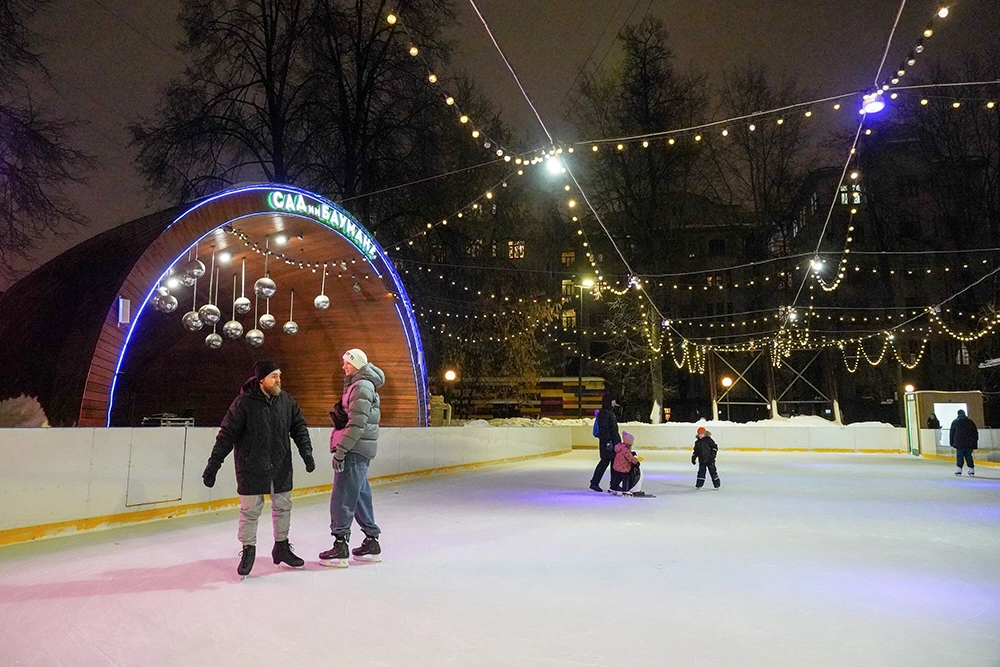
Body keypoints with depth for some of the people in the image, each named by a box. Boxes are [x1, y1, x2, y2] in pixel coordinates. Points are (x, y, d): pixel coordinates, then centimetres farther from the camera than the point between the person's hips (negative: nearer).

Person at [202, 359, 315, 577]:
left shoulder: (286, 400, -1)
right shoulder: (244, 402, -13)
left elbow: (299, 428, 6)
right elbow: (227, 435, -11)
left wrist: (307, 453, -3)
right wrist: (213, 465, -12)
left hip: (281, 468, 4)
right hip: (251, 468, -4)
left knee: (283, 507, 13)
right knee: (250, 511, 4)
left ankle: (282, 547, 29)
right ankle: (248, 550, 23)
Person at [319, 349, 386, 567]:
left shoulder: (362, 386, -13)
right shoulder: (357, 385, 19)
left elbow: (357, 423, -21)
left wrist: (341, 449, -20)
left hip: (355, 450, -10)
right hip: (357, 450, 10)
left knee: (342, 497, -7)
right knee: (360, 495, 14)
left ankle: (340, 546, -3)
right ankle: (372, 543, 21)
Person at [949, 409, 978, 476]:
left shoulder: (955, 422, 7)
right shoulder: (970, 422, 12)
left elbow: (952, 433, 7)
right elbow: (976, 433, 14)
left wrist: (951, 442, 13)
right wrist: (975, 443, 18)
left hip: (959, 443, -2)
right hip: (970, 443, 2)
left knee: (959, 455, 1)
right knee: (968, 455, 11)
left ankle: (959, 469, -6)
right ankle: (971, 469, 7)